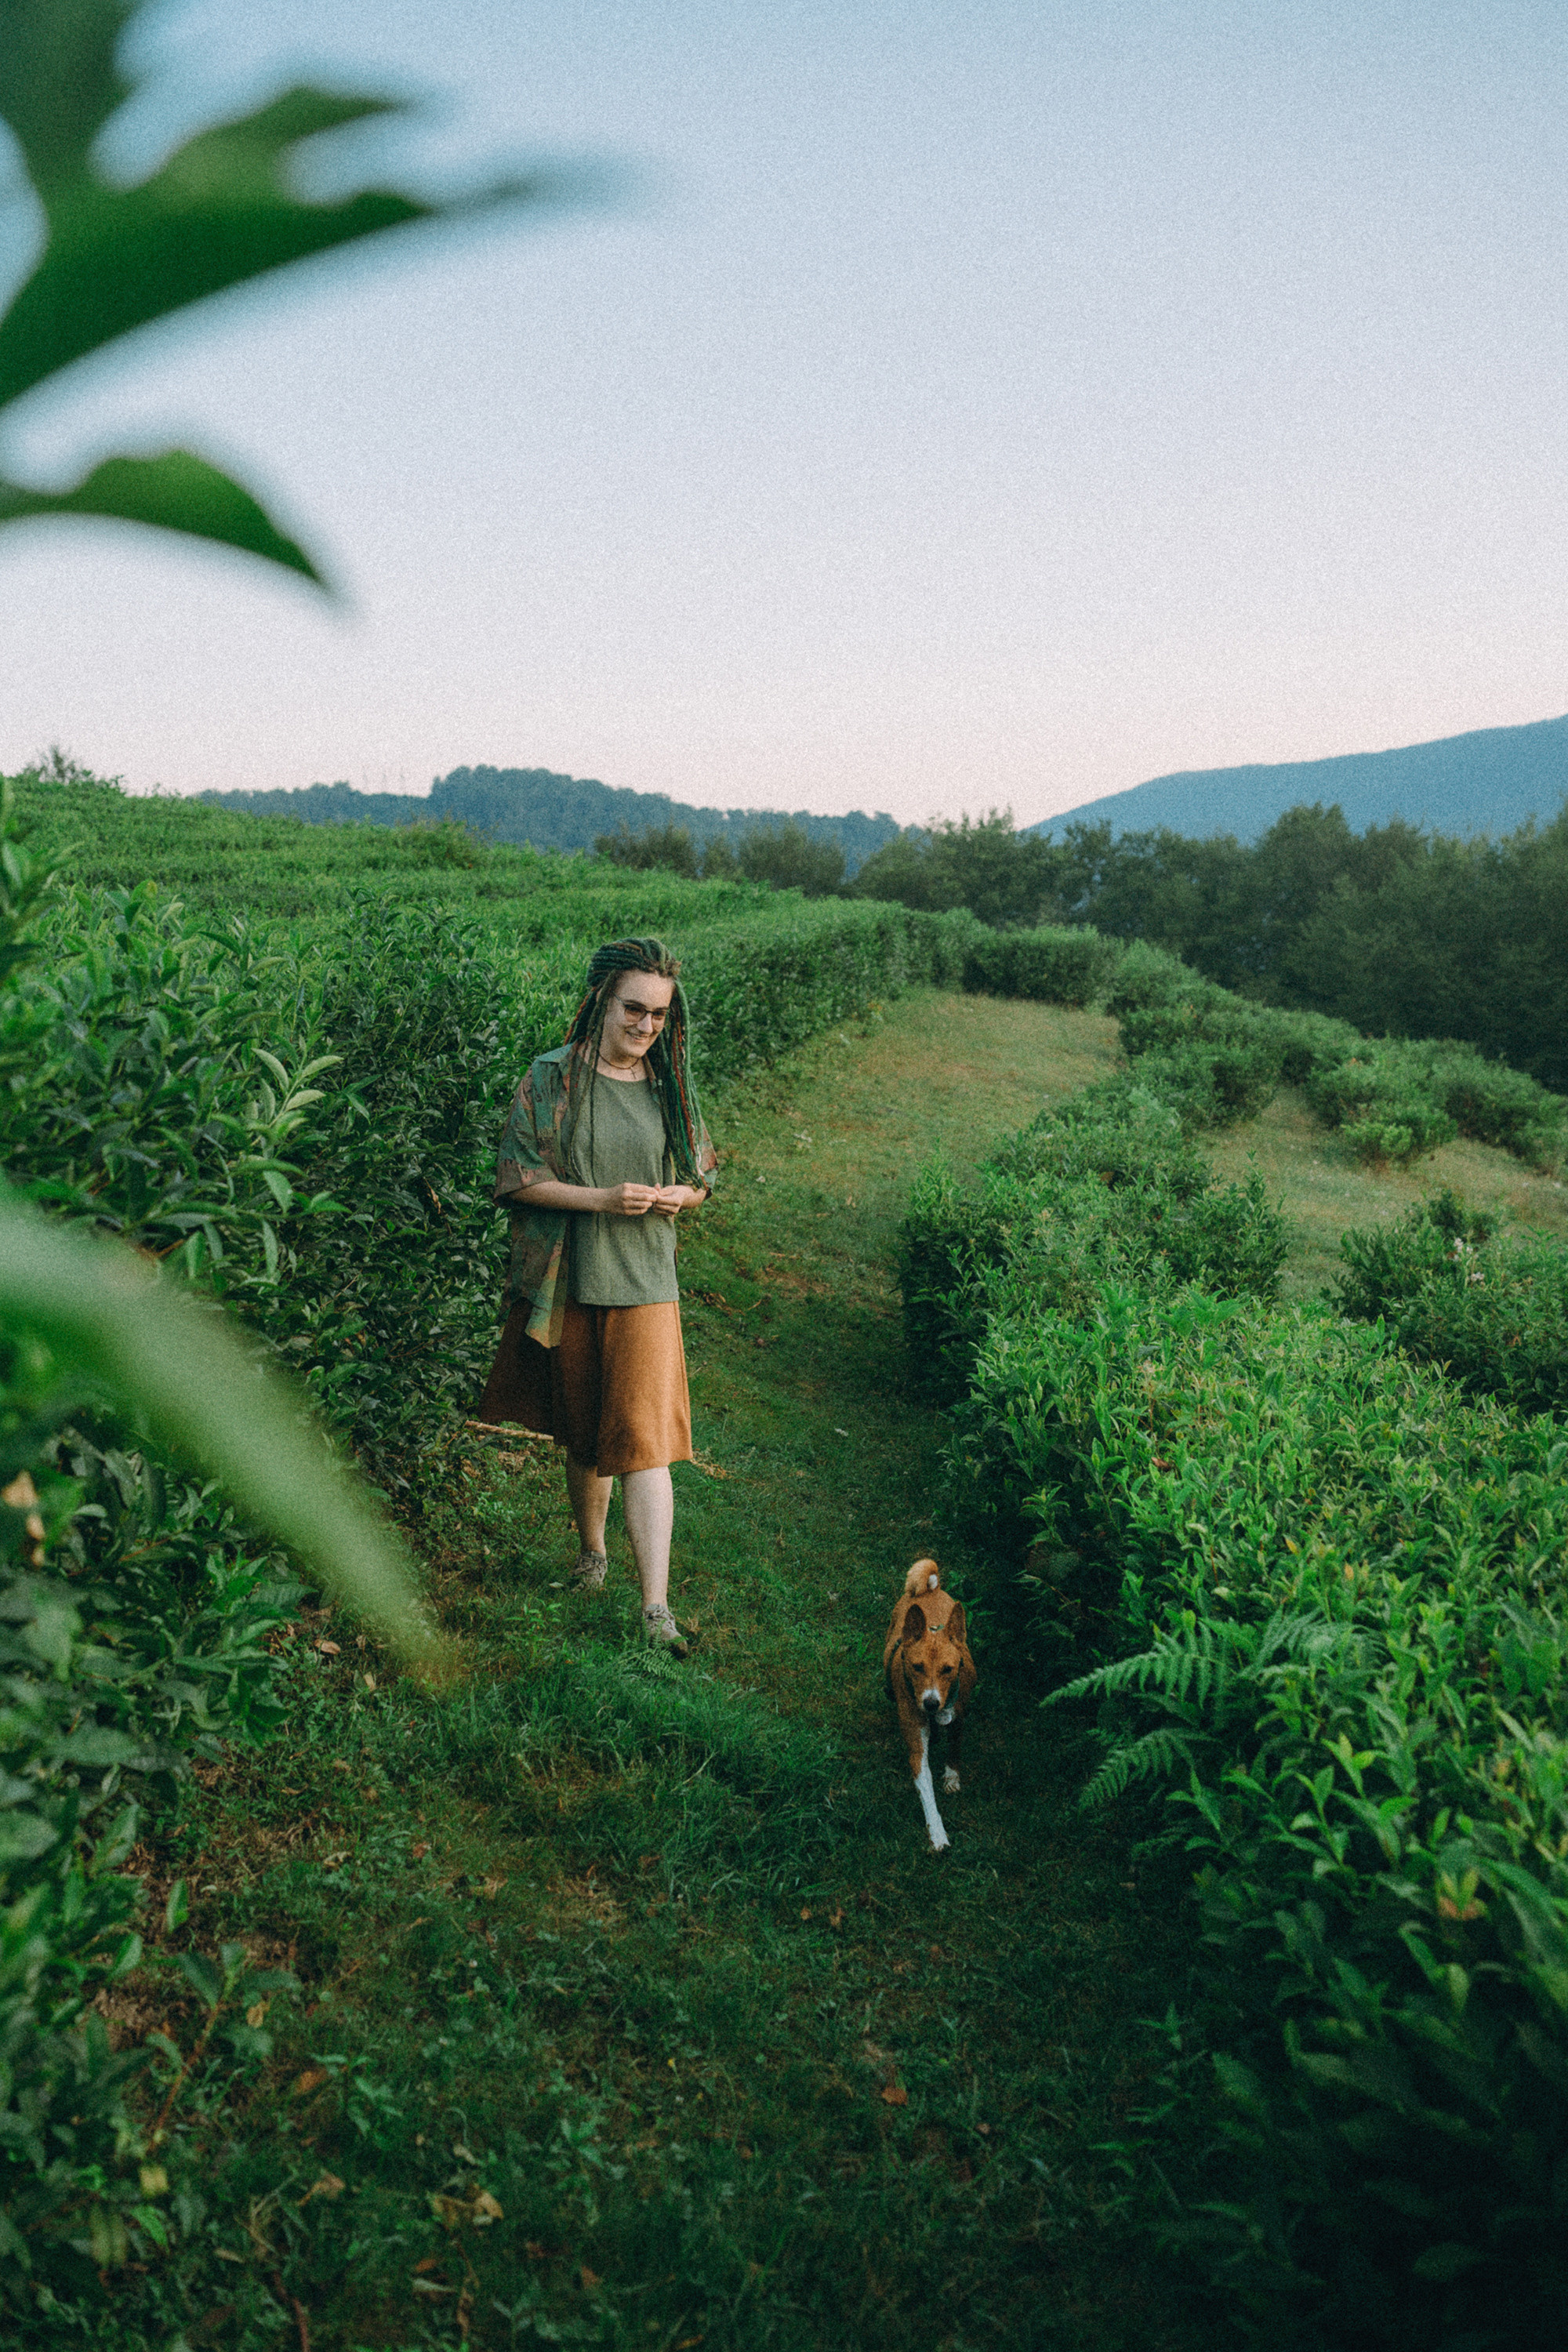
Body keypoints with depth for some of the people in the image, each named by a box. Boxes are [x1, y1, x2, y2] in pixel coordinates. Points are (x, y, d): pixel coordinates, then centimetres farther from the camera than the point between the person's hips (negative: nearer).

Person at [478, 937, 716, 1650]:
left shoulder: (670, 1085, 5)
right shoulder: (552, 1079, -4)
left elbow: (701, 1180, 14)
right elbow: (518, 1180, -7)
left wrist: (675, 1196, -10)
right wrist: (602, 1199, -19)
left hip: (645, 1284, 1)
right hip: (568, 1284, 0)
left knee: (645, 1439, -7)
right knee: (584, 1433, 15)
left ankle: (656, 1609, -6)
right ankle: (591, 1551, 40)